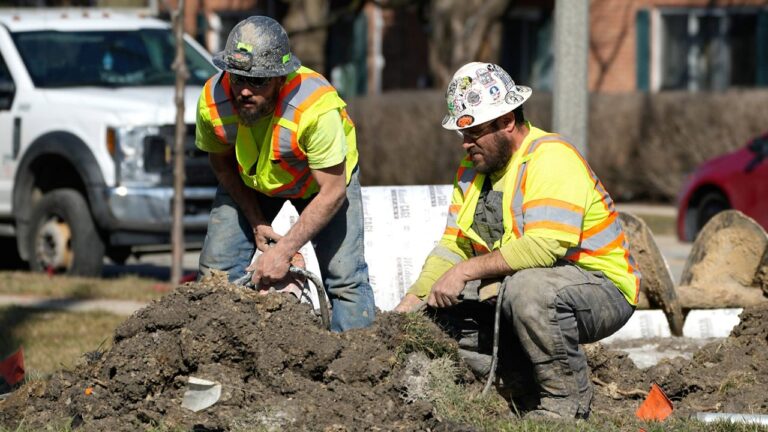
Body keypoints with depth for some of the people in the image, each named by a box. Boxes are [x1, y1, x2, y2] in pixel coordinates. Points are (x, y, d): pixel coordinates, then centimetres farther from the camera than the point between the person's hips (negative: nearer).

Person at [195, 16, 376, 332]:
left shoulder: (316, 107, -41)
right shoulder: (213, 101, -30)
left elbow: (332, 191, -32)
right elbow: (221, 162, -7)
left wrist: (284, 250, -33)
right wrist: (256, 222, -8)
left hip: (324, 176, -3)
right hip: (249, 182, 3)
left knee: (345, 279, -13)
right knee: (216, 270, -4)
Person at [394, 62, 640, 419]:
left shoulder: (551, 158, -20)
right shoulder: (473, 168, 8)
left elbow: (545, 246, -31)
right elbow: (453, 246, 6)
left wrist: (467, 271, -28)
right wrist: (412, 302, -8)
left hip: (603, 289, -9)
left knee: (527, 290, -37)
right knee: (441, 314, -6)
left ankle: (566, 402, -16)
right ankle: (529, 395, 6)